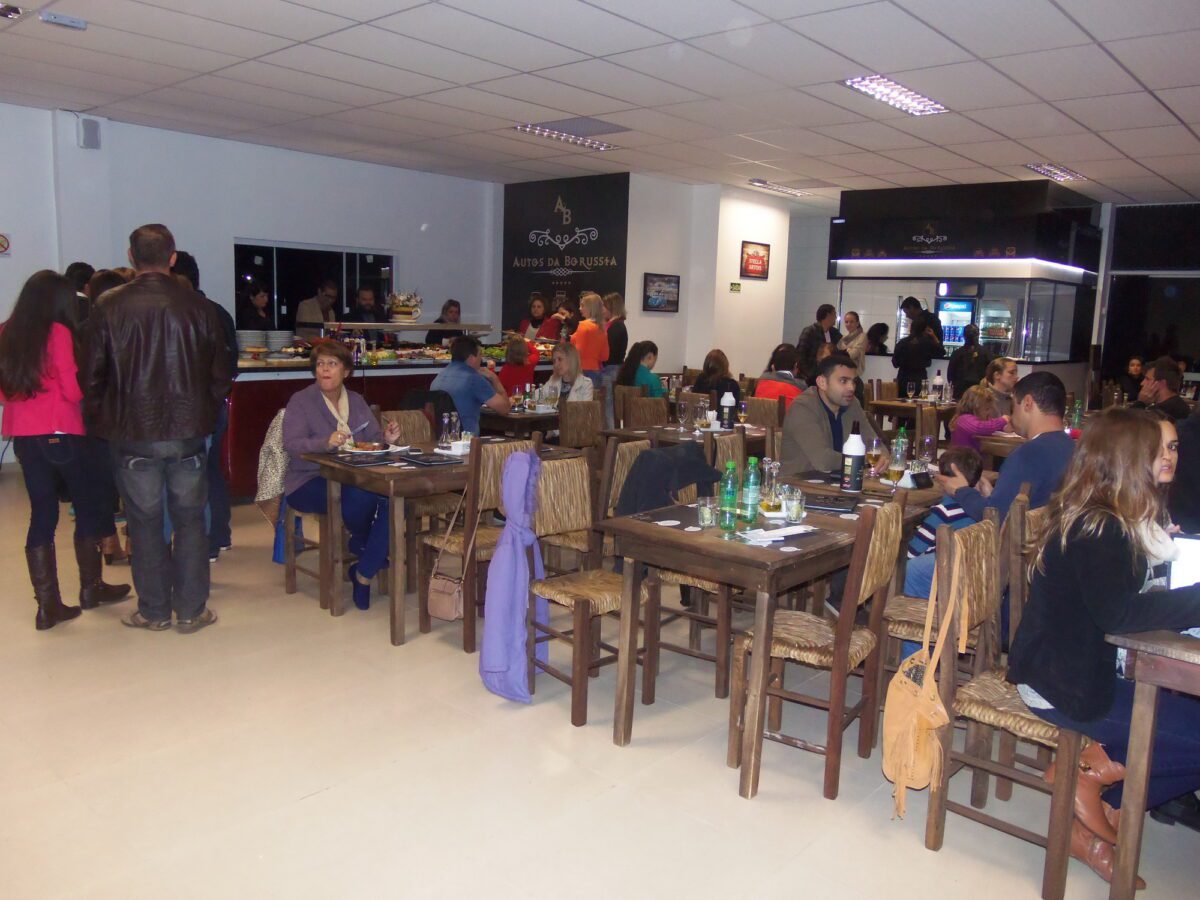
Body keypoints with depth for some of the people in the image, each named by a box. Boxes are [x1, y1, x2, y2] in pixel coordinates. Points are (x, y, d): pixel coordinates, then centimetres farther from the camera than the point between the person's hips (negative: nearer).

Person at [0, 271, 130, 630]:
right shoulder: (58, 332, -10)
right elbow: (73, 390, -13)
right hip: (62, 434, -6)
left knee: (42, 514, 8)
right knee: (90, 505, 12)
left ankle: (47, 604, 8)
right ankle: (90, 587, 23)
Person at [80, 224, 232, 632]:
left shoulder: (109, 307, -5)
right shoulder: (199, 306, -1)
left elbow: (92, 376, -3)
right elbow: (221, 373, 4)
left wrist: (103, 419, 12)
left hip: (132, 433, -1)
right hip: (188, 431, 1)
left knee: (144, 522, 9)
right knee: (189, 520, 9)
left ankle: (154, 610, 17)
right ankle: (191, 611, 13)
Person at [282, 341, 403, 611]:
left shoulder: (357, 401, 17)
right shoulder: (301, 401, 1)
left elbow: (372, 438, 12)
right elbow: (292, 444, -14)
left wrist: (386, 437, -12)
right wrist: (326, 443, -32)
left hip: (352, 479, 5)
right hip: (309, 483, -5)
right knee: (362, 496, -36)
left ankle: (363, 575, -14)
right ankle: (362, 545, 0)